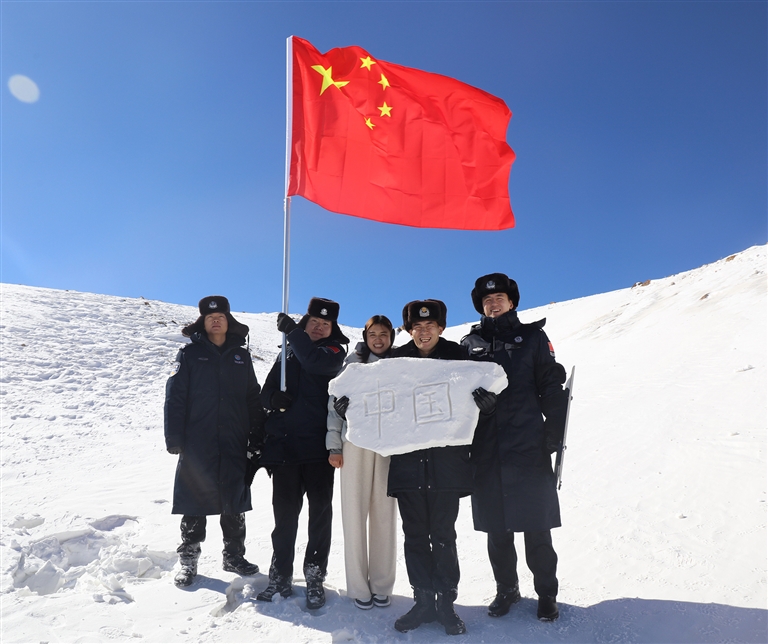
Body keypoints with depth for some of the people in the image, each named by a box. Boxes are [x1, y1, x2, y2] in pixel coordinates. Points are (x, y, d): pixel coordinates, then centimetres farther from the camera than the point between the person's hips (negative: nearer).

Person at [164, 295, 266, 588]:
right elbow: (175, 397, -2)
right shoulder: (190, 354, 3)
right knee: (195, 502, 4)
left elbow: (253, 399, 11)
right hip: (197, 443, -2)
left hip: (234, 443, 3)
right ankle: (188, 560, 19)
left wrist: (257, 437, 6)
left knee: (235, 502, 10)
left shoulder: (241, 356, 10)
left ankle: (234, 555, 24)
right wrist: (174, 438, -8)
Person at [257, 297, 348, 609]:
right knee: (285, 510, 8)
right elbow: (267, 389, 15)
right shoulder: (289, 351, 15)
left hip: (318, 443, -3)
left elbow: (316, 361, -20)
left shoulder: (335, 351, 4)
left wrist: (292, 330, -13)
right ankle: (280, 576, 20)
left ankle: (315, 577, 16)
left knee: (320, 509, 3)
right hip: (283, 443, 3)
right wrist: (274, 398, -8)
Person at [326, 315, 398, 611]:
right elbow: (335, 403, 4)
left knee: (385, 513, 3)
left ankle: (381, 585, 15)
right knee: (355, 512, 1)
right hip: (355, 443, -1)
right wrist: (334, 445, -2)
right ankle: (358, 586, 12)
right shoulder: (352, 362, 7)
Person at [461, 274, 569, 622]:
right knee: (496, 527, 11)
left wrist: (553, 433, -7)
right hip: (487, 450, 2)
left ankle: (546, 593, 22)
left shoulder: (532, 337, 6)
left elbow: (552, 387, 1)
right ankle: (506, 589, 29)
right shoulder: (470, 343, 11)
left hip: (528, 447, -2)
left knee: (536, 526, 4)